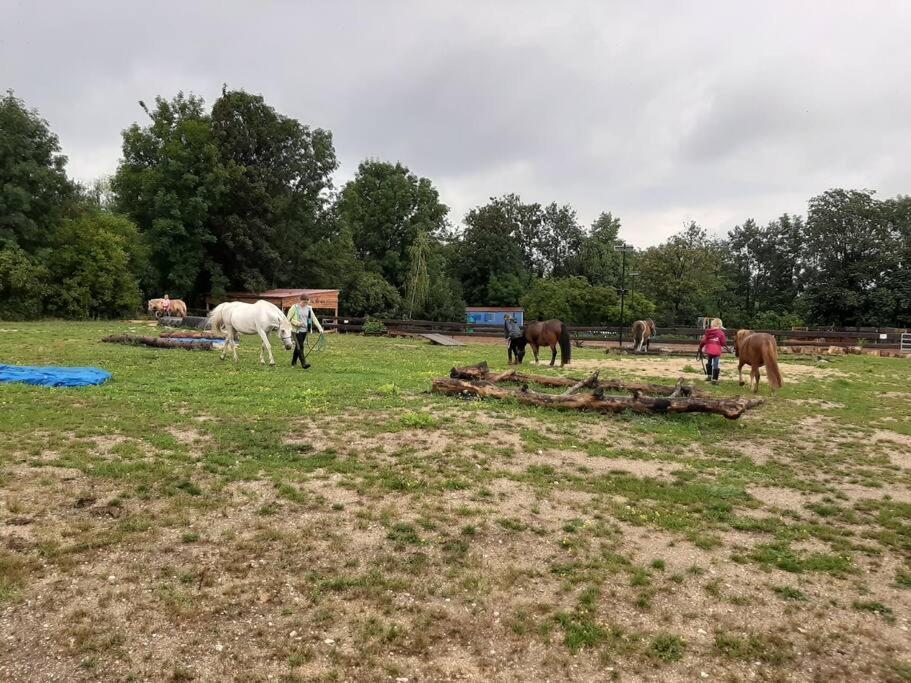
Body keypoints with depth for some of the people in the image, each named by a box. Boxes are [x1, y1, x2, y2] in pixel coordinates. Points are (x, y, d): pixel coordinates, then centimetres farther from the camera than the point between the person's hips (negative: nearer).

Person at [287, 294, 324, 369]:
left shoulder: (309, 308, 7)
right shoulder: (295, 307, -7)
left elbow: (314, 318, 3)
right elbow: (289, 318, -7)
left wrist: (320, 328, -8)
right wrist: (298, 323, -20)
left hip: (304, 330, 5)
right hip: (296, 330, -5)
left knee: (298, 346, 14)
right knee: (300, 346, -12)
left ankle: (293, 362, 27)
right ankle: (303, 363, -16)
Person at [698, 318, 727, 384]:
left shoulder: (708, 332, 1)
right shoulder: (721, 332, -6)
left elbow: (703, 341, 3)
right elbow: (724, 343, -5)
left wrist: (700, 349, 14)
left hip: (708, 351, 3)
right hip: (717, 352, -3)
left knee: (709, 363, 25)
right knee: (716, 365, 3)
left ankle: (709, 376, 36)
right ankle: (714, 379, 2)